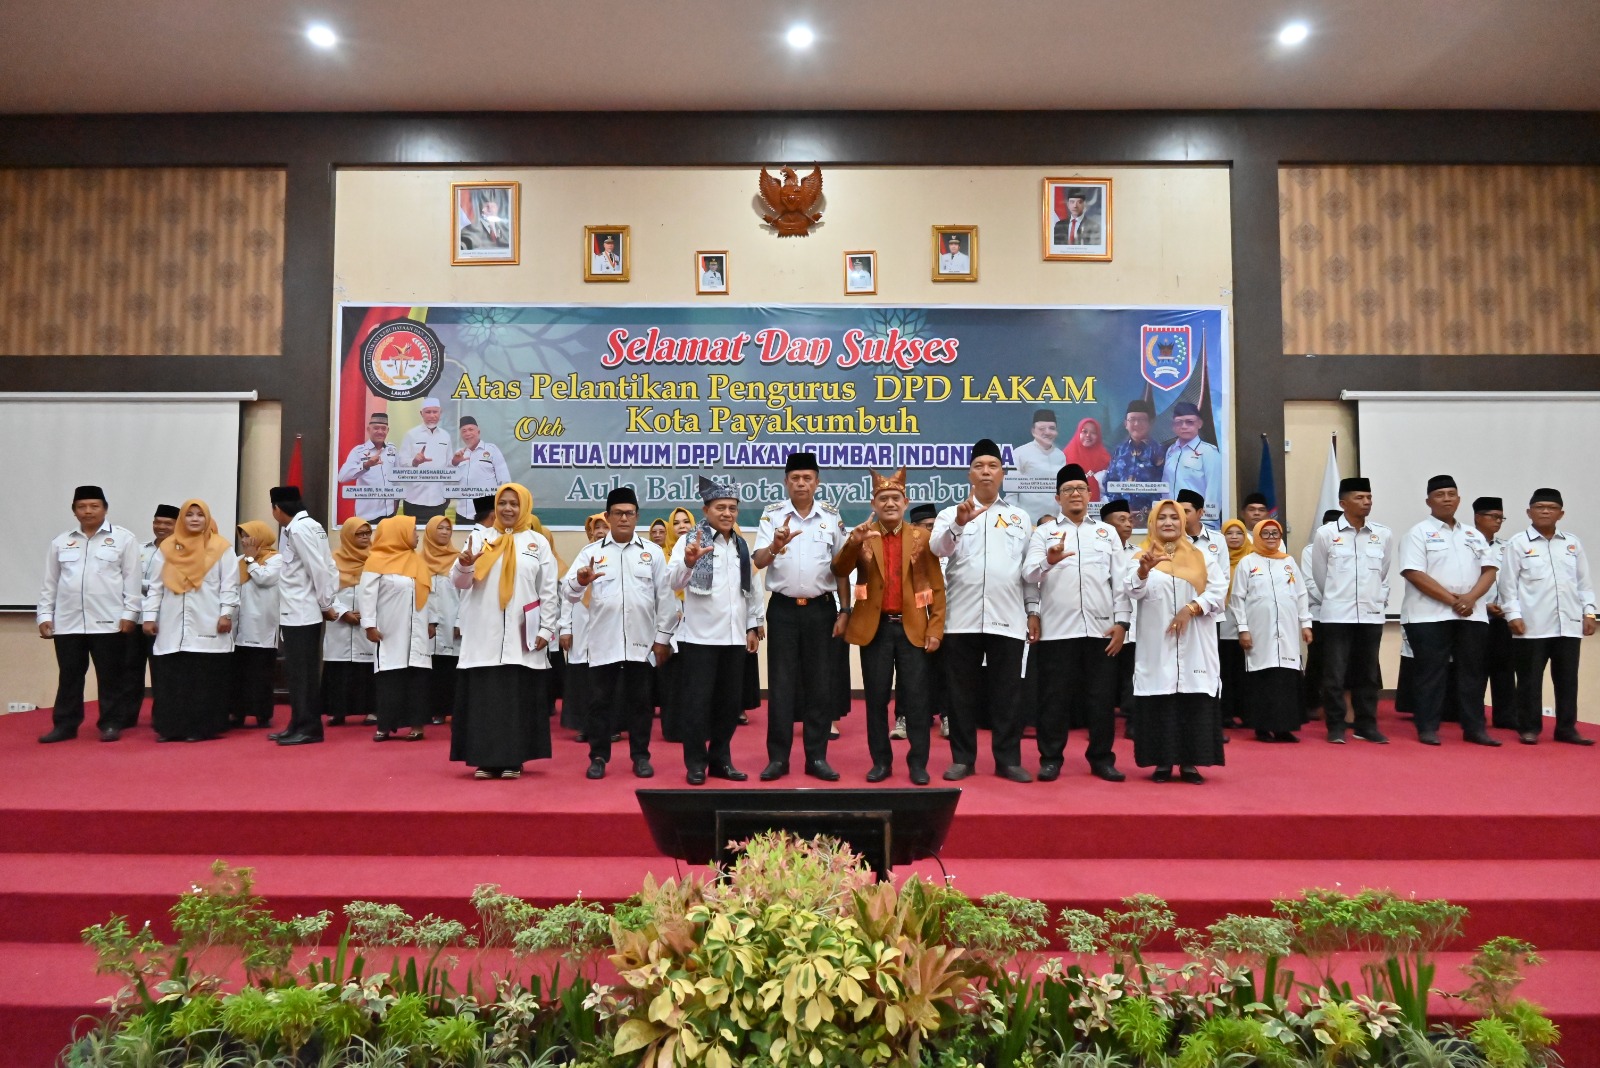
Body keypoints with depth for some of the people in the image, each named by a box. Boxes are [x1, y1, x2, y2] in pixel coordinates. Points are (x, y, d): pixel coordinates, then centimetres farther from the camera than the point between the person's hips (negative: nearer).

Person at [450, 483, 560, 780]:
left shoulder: (538, 542, 6)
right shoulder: (480, 539, 8)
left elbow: (549, 591, 4)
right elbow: (459, 582, 2)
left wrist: (547, 629, -4)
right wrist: (464, 566, -20)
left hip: (522, 636, -1)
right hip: (484, 634, 1)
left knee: (519, 697, 2)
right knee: (484, 696, 1)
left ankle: (513, 760, 9)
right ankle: (485, 759, 8)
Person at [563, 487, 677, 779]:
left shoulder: (652, 552, 6)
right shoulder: (591, 551, 4)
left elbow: (665, 596, 6)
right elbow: (568, 593, -5)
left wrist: (663, 637, 1)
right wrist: (580, 581, -28)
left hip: (642, 641, 0)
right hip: (603, 641, 0)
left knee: (639, 701, 9)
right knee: (600, 701, 5)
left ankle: (640, 756, 19)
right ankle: (598, 756, 17)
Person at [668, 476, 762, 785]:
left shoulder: (742, 546, 13)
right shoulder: (690, 541, -5)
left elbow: (752, 588, 19)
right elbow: (674, 581, -20)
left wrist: (753, 626, 14)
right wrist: (688, 561, -40)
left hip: (733, 636, 5)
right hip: (699, 636, -5)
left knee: (730, 702, 10)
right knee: (697, 702, 1)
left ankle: (720, 760, 23)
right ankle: (696, 764, 12)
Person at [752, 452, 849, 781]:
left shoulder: (832, 516, 4)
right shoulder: (772, 515, -1)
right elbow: (758, 561, -11)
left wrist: (844, 610, 3)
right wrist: (775, 546, -33)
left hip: (821, 608, 1)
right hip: (783, 608, -1)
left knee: (821, 684, 5)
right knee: (781, 683, 3)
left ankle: (817, 757, 14)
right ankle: (778, 757, 11)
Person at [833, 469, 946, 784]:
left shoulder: (921, 537, 5)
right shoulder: (863, 536, 5)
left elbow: (936, 586, 5)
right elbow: (839, 572, -9)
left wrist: (935, 628, -3)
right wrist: (852, 543, -27)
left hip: (913, 628, 0)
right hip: (875, 627, 0)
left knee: (916, 698, 2)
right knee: (876, 698, 6)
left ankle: (918, 763, 11)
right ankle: (881, 761, 16)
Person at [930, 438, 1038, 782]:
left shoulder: (1020, 518, 14)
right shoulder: (952, 513, 8)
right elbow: (938, 548, -12)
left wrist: (1033, 611, 7)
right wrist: (958, 523, -30)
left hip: (1008, 619, 1)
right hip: (962, 618, -1)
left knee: (1006, 694, 4)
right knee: (962, 693, 5)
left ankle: (1008, 760, 13)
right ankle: (962, 758, 14)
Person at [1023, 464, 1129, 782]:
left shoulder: (1108, 532, 15)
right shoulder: (1044, 532, 8)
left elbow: (1120, 580, 11)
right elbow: (1028, 574, -6)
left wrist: (1121, 622, 1)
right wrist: (1048, 561, -28)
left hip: (1101, 629, 2)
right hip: (1057, 629, -2)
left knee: (1101, 698, 6)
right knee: (1055, 697, 2)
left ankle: (1102, 758, 18)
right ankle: (1051, 759, 11)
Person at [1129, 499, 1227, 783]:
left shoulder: (1199, 556, 14)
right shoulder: (1143, 555, 8)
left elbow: (1218, 592, 4)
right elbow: (1136, 591, -11)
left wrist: (1191, 608, -12)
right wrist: (1143, 570, -33)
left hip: (1194, 644, 1)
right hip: (1157, 643, -1)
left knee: (1194, 701, -2)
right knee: (1160, 702, -3)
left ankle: (1189, 763, 5)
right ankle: (1162, 762, 3)